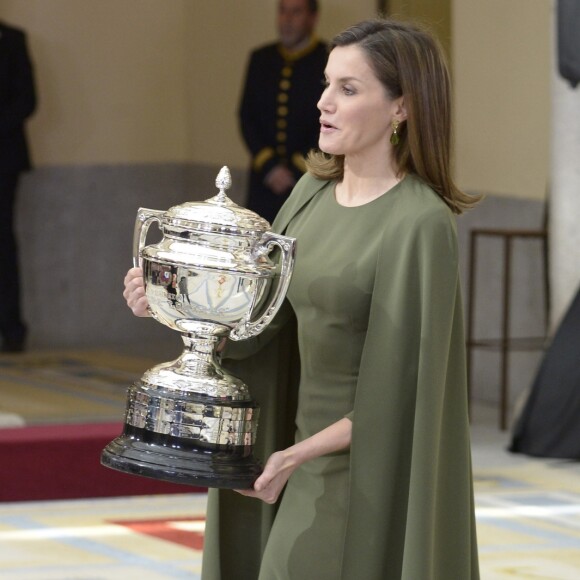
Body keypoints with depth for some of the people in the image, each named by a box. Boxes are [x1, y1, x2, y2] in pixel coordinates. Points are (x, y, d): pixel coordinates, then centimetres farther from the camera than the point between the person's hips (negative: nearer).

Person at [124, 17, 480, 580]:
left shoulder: (420, 223, -17)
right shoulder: (313, 193, 7)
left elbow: (403, 388, -19)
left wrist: (297, 454, -20)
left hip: (375, 474, -7)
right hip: (312, 463, 7)